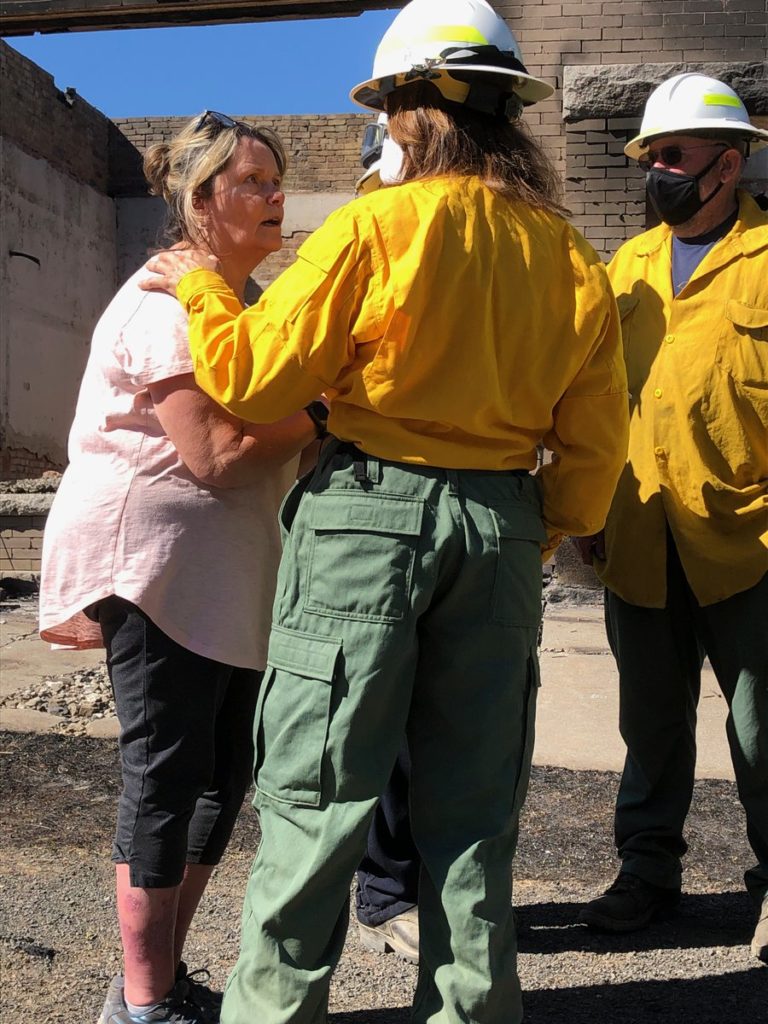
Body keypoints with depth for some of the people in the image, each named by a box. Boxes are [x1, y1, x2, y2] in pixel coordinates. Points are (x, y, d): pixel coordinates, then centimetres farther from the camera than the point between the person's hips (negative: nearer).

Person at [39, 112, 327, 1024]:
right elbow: (215, 457, -20)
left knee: (221, 777, 12)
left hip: (228, 573, 9)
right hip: (158, 565, -9)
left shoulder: (244, 297, 18)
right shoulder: (169, 300, -12)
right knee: (167, 780, -2)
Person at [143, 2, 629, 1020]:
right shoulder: (570, 256, 7)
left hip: (370, 516, -4)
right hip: (502, 532, 5)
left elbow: (252, 374, -7)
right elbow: (596, 440, 8)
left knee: (317, 787, 6)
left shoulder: (376, 225, -8)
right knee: (470, 797, 14)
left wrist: (198, 287, 11)